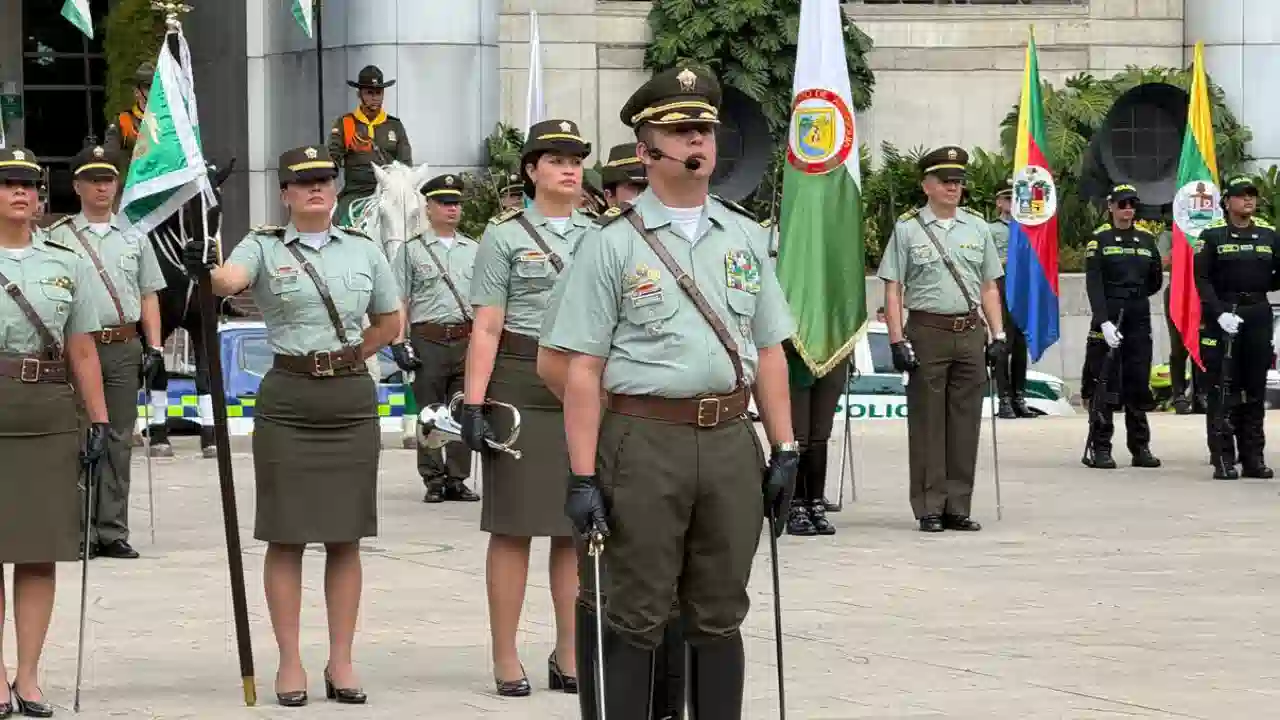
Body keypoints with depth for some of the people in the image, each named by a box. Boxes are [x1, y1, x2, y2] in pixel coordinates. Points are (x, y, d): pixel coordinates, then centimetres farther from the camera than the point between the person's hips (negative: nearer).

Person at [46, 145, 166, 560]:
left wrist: (153, 347, 8)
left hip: (125, 348, 3)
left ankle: (113, 531, 5)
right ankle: (82, 531, -1)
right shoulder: (58, 238, 4)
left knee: (119, 441, 2)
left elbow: (148, 296, 18)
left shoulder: (133, 239, 16)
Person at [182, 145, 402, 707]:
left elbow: (389, 324, 19)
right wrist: (206, 271, -44)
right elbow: (231, 280, -22)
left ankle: (341, 662, 11)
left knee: (345, 536, 5)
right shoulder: (264, 247, 0)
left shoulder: (363, 251, 9)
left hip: (352, 401, 2)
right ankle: (290, 663, 5)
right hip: (287, 402, -2)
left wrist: (341, 359, 9)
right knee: (286, 536, 0)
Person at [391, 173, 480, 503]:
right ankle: (433, 480, 5)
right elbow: (399, 302, 2)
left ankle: (457, 479, 9)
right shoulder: (411, 250, 5)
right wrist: (399, 342, -7)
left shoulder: (473, 250, 15)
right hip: (428, 340, -3)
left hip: (467, 341, 3)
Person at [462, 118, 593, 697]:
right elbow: (486, 328, -5)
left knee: (578, 528, 6)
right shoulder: (504, 236, 0)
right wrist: (474, 404, -12)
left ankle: (570, 655, 13)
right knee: (515, 526, -1)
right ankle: (505, 659, 4)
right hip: (521, 385, -4)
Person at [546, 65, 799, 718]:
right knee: (637, 616, 1)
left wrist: (784, 450, 9)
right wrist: (583, 478, -10)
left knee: (719, 615, 10)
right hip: (645, 441, -4)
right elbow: (583, 369, -5)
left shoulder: (744, 236, 12)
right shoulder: (611, 244, -2)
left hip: (731, 440, 4)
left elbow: (768, 351, 16)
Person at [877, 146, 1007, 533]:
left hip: (970, 333, 4)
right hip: (927, 331, -4)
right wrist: (897, 341, -8)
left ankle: (958, 507, 9)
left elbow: (989, 287, 17)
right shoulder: (907, 229, 2)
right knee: (927, 424, -2)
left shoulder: (977, 227, 13)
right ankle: (929, 508, 2)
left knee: (965, 423, 4)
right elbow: (892, 290, 0)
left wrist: (998, 335, 9)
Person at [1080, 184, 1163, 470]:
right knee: (1104, 385, -5)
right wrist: (1104, 321, -20)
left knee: (1139, 384, 6)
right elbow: (1093, 285, -11)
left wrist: (1132, 295, 12)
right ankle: (1099, 448, -1)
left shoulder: (1146, 240, 12)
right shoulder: (1099, 240, -2)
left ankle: (1140, 447, 13)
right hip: (1108, 319, -4)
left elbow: (1156, 282, 21)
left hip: (1139, 320, 4)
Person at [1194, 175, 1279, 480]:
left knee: (1255, 388, 7)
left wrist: (1253, 290, -2)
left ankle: (1253, 458, 12)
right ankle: (1223, 460, -6)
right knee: (1222, 391, -6)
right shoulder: (1213, 235, -1)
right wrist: (1220, 312, -19)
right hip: (1222, 316, -4)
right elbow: (1202, 279, -8)